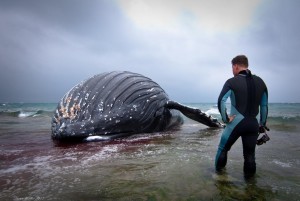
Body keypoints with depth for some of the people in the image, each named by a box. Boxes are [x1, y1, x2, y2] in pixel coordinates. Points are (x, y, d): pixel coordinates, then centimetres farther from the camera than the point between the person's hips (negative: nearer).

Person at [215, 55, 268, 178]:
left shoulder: (232, 82, -7)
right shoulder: (260, 82, 8)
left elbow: (221, 101, -20)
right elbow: (264, 105, 11)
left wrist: (225, 118, -9)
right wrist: (262, 124, 18)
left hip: (236, 123, -4)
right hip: (253, 124, 5)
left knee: (223, 148, 14)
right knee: (249, 154, 14)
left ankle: (218, 170, 26)